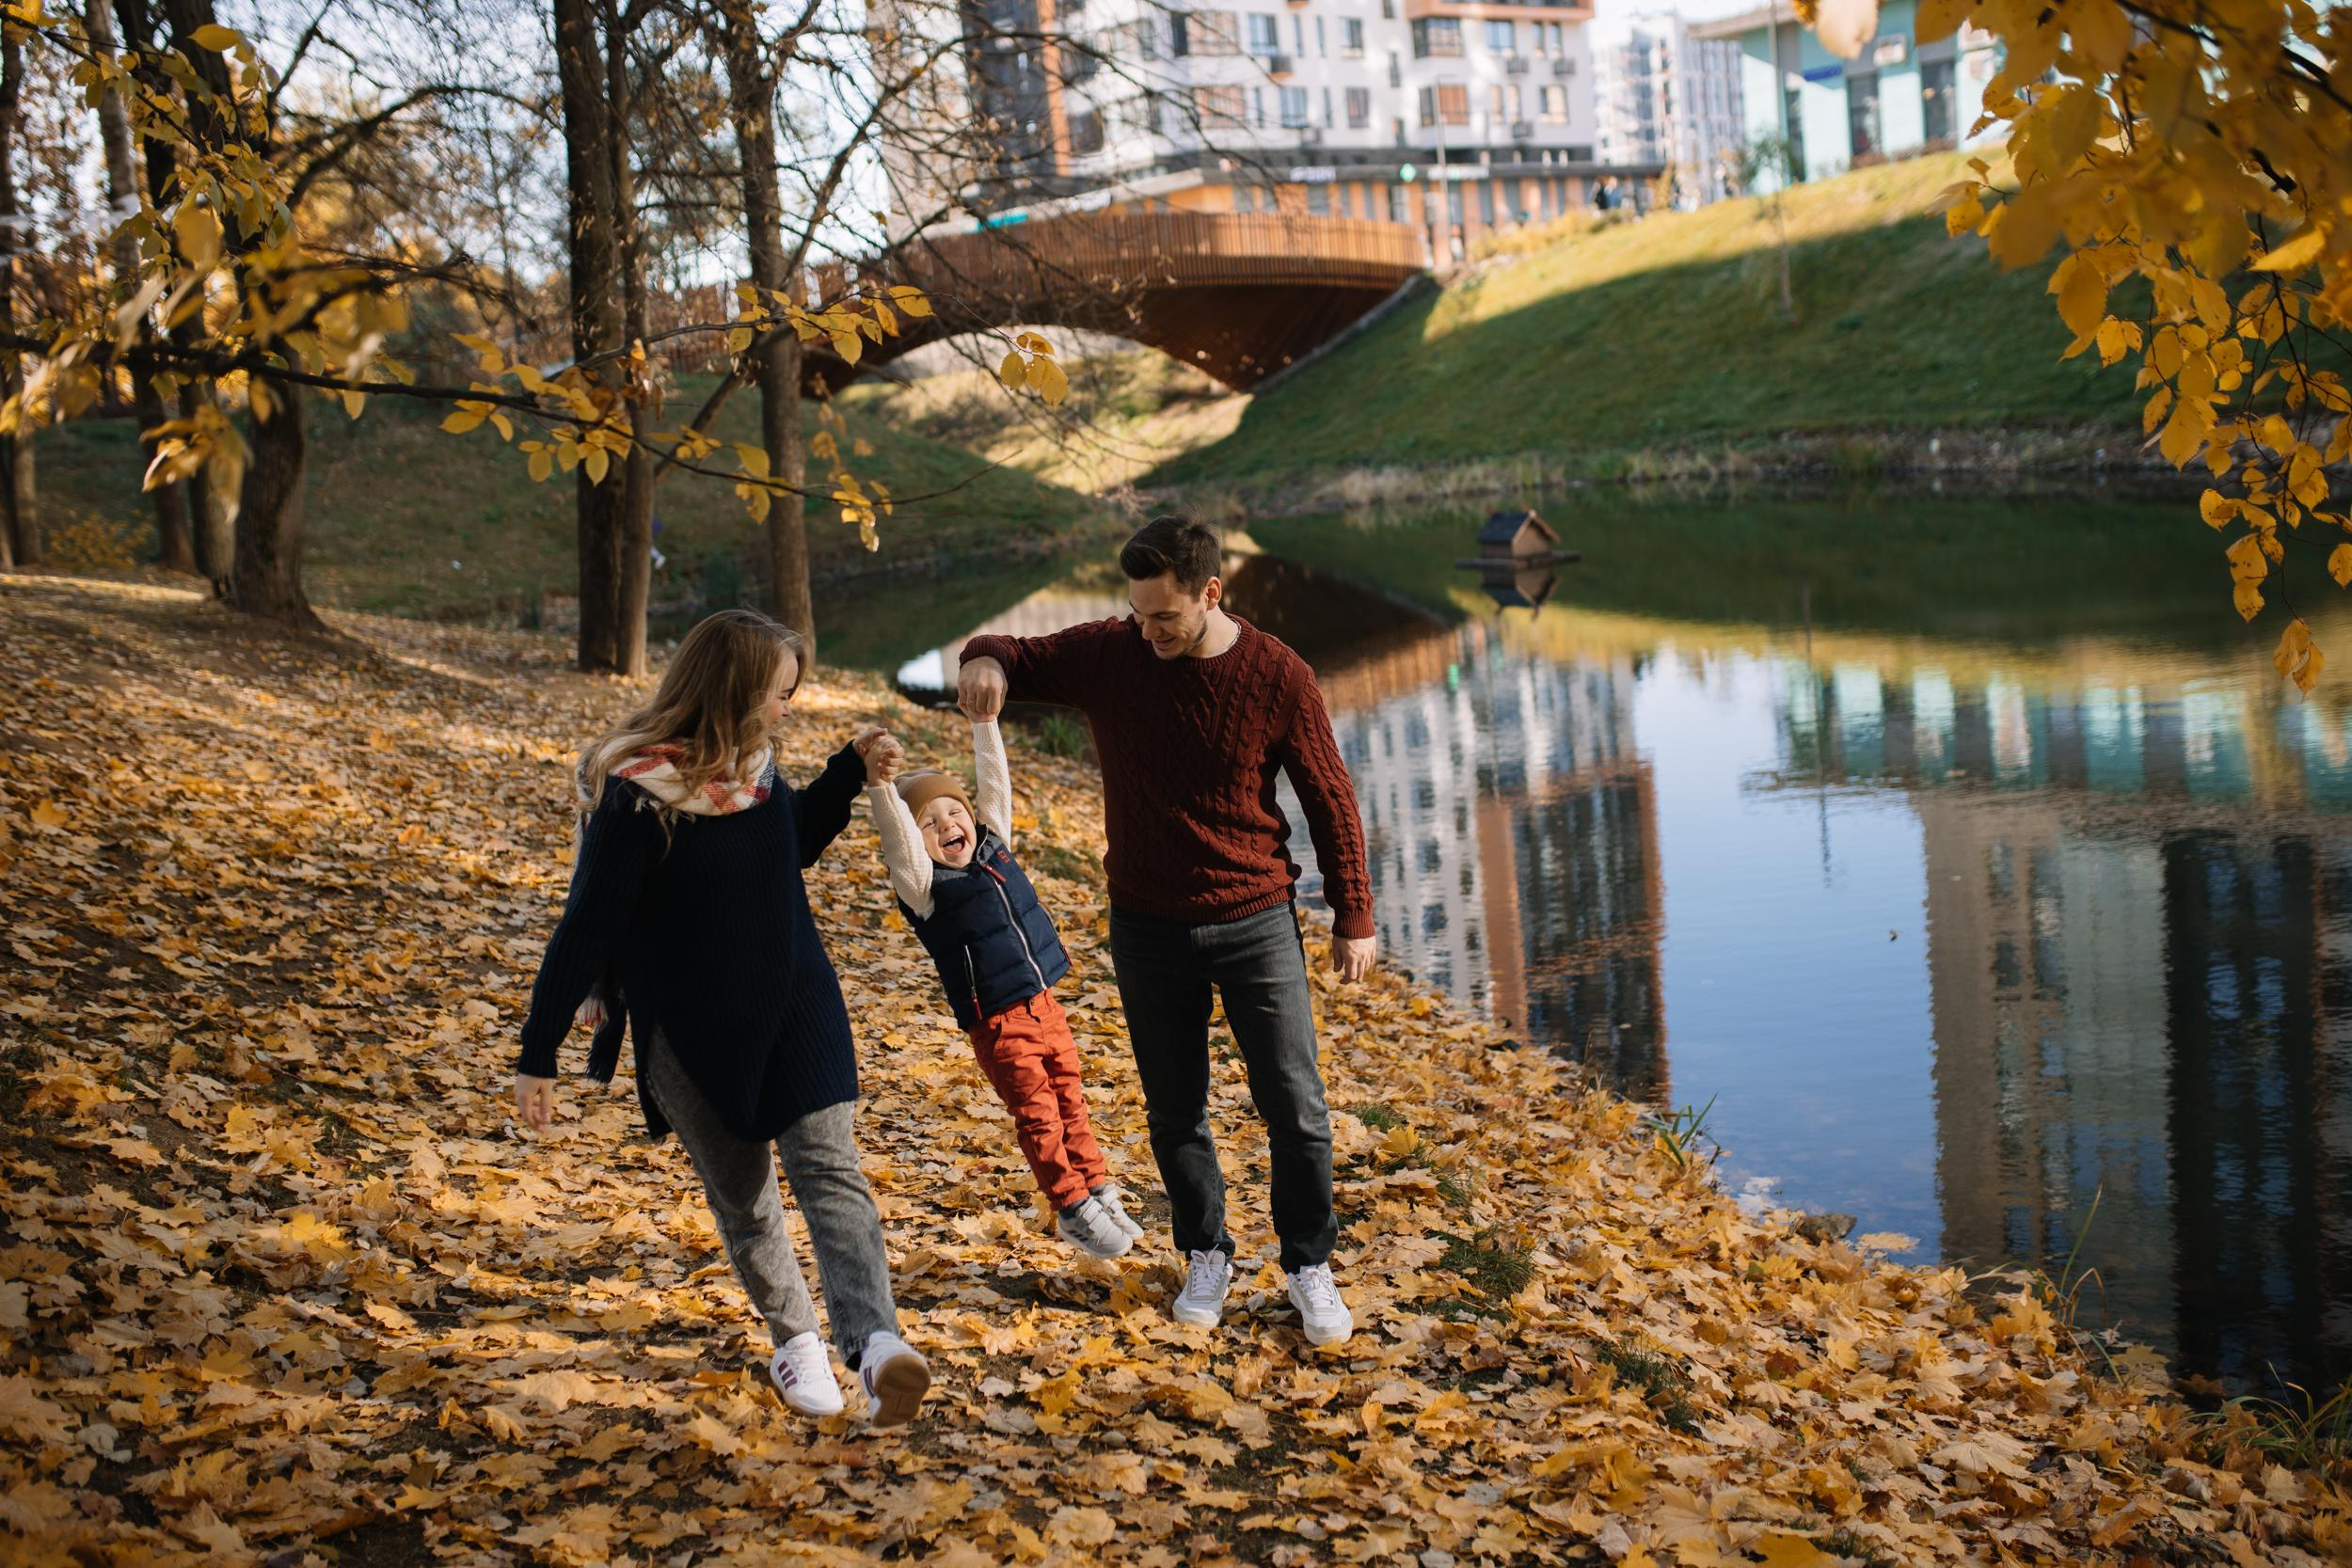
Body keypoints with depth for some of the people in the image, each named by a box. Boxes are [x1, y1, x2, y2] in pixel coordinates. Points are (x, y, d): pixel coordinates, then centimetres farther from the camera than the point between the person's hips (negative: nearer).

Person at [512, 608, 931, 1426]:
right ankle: (794, 1338, 31)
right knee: (741, 1197, 10)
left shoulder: (756, 764, 1)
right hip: (690, 1034, -4)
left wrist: (850, 772, 8)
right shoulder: (637, 797, -19)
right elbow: (587, 927, -15)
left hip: (794, 1004, 4)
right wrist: (538, 1054, -12)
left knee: (829, 1170, -14)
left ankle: (875, 1342, -28)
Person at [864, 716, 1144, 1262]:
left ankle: (1098, 1191, 26)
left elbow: (995, 782, 5)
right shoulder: (924, 886, -12)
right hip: (998, 1024, -6)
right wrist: (882, 787, -44)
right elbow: (898, 838, -29)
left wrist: (985, 722, 0)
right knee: (1038, 1116, 0)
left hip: (1044, 1006, 6)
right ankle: (1072, 1209, 12)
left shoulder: (994, 847, 5)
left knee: (1070, 1102, 14)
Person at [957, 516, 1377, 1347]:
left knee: (1295, 1108, 3)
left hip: (1255, 922, -2)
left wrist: (1352, 916, 0)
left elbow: (1330, 801, -3)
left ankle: (1309, 1266, 21)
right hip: (1148, 928, 2)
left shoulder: (1279, 678, -12)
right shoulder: (1108, 655, -8)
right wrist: (985, 660, -24)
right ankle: (1207, 1256, 32)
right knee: (1174, 1111, 12)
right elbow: (1013, 654, 3)